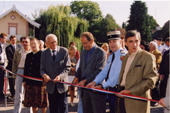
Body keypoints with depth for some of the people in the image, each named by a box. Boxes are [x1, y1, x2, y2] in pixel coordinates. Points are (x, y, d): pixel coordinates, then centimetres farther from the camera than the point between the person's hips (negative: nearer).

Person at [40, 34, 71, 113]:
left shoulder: (64, 51, -2)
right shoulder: (44, 53, 5)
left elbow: (68, 67, -4)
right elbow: (42, 69, 6)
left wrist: (60, 76, -21)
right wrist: (44, 75, -18)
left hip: (61, 84, -2)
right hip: (50, 85, 2)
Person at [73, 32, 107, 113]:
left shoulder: (101, 52, -9)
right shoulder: (83, 52, 16)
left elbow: (99, 71, -15)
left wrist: (85, 80, -18)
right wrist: (77, 77, 2)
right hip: (84, 87, 7)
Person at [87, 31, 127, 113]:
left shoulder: (123, 55, -16)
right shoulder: (111, 56, 15)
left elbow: (117, 75, -21)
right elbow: (105, 71, 9)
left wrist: (103, 86, -19)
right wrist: (95, 82, -6)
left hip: (117, 90, -9)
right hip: (110, 89, 9)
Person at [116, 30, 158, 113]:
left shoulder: (148, 57, -9)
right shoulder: (125, 57, 15)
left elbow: (150, 81, -15)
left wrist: (130, 91, -17)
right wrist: (120, 91, 6)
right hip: (122, 98, 7)